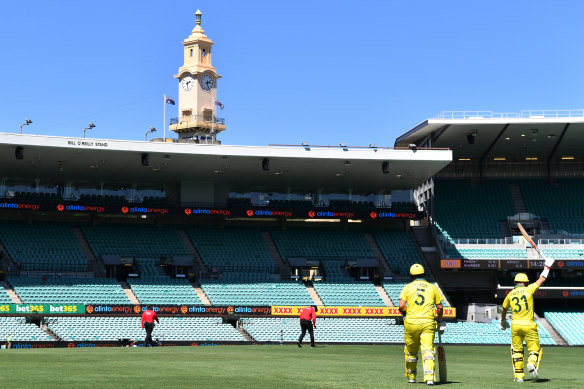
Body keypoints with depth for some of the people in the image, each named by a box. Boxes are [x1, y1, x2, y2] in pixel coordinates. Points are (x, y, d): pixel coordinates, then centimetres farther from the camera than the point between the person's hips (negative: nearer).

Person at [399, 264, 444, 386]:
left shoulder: (407, 287, 3)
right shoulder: (432, 288, 8)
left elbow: (401, 306, -7)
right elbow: (439, 307, 9)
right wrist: (439, 319, 26)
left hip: (411, 322, 0)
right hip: (428, 323, 0)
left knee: (411, 351, 16)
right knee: (428, 351, -6)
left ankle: (411, 377, 28)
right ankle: (429, 377, -22)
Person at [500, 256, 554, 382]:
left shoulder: (510, 294, 9)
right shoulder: (528, 290, -1)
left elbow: (504, 309, 24)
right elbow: (541, 280, 12)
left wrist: (503, 322, 43)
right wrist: (547, 267, 27)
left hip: (515, 325, 3)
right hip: (528, 325, -3)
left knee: (516, 351, 15)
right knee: (535, 350, 4)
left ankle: (518, 375, 12)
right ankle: (532, 364, -26)